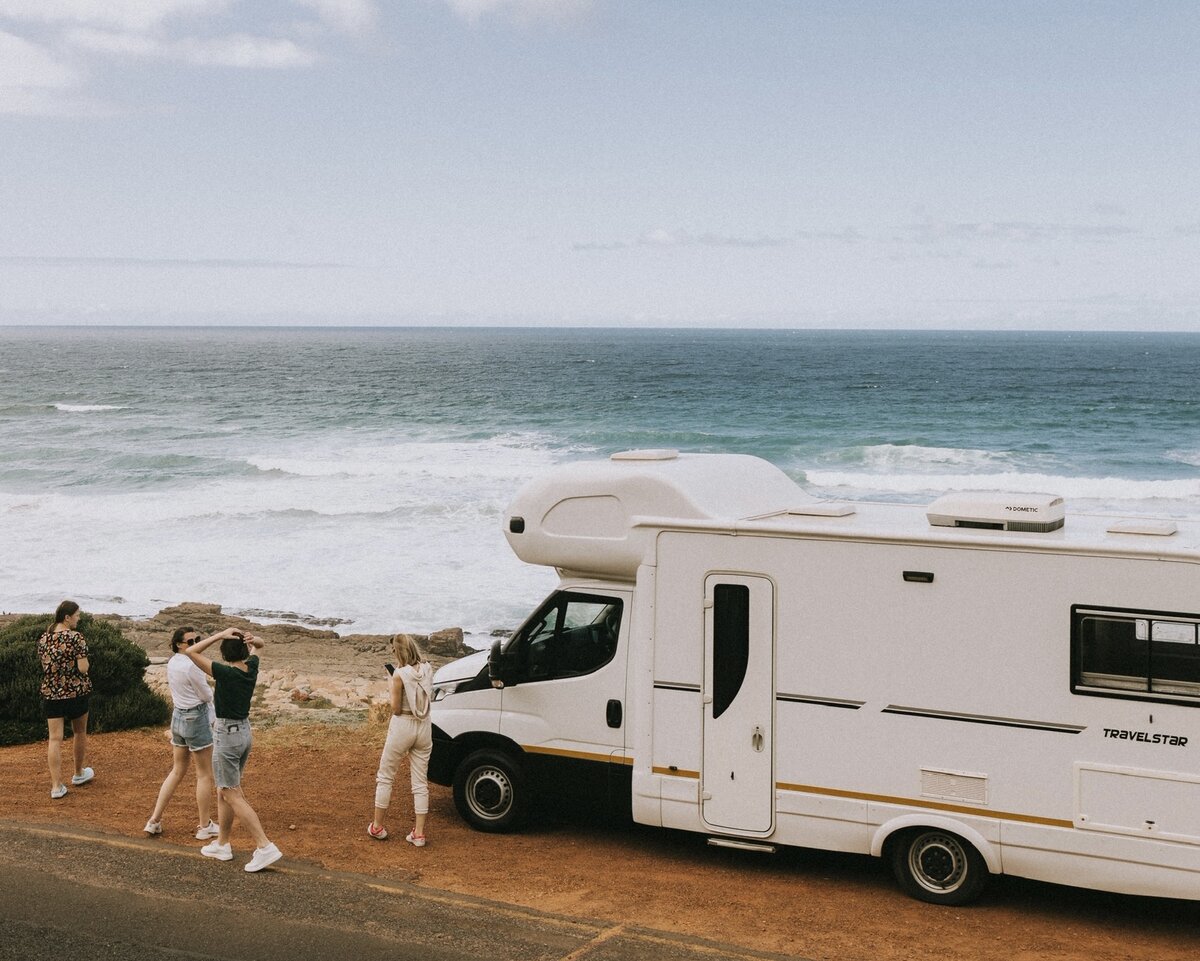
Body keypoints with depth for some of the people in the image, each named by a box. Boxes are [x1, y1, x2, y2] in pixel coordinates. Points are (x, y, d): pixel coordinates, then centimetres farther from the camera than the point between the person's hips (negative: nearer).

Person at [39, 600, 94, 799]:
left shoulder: (43, 639, 3)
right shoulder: (75, 638, -15)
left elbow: (44, 665, 11)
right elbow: (83, 668, -18)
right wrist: (85, 660, 2)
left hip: (50, 693, 4)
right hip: (76, 692, -4)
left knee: (55, 738, 1)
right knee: (79, 732, 19)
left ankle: (56, 786, -4)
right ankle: (79, 774, 35)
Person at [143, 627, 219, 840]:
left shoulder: (172, 663, 4)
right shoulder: (192, 666, -22)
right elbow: (207, 695, -13)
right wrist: (206, 685, 7)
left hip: (178, 716, 8)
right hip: (196, 719, -8)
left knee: (177, 771, 18)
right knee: (205, 775, 5)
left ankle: (154, 821, 17)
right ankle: (205, 827, 12)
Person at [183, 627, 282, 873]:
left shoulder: (225, 673, -21)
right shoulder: (252, 668, -1)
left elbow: (191, 651, -20)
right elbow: (259, 646, 19)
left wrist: (220, 635, -20)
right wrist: (252, 639, -5)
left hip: (226, 735, -8)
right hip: (244, 732, 8)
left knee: (232, 795, -5)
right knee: (224, 791, 19)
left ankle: (264, 846, -12)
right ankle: (222, 844, 28)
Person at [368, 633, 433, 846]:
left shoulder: (400, 674, -17)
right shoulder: (427, 670, 0)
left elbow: (395, 708, -13)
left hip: (403, 726, -5)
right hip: (424, 727, 5)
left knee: (385, 777, 13)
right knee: (420, 781, 9)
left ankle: (377, 827, 20)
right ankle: (419, 833, 9)